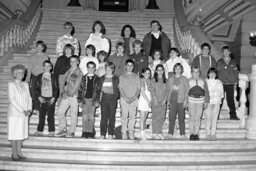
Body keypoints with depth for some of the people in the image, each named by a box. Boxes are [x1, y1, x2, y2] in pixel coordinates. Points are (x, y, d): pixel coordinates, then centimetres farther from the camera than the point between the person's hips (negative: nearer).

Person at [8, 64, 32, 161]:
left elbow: (29, 98, 10)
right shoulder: (11, 84, -6)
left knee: (22, 132, 9)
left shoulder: (25, 84, 11)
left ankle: (19, 152, 19)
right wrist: (21, 110, -16)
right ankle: (14, 154, 9)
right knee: (14, 133, 0)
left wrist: (29, 109, -5)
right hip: (14, 113, -5)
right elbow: (12, 99, -13)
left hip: (24, 114, 6)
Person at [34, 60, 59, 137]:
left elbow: (56, 88, 3)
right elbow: (37, 88, 9)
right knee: (41, 116, 4)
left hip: (51, 99, -2)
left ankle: (51, 131, 6)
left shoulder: (53, 77, 4)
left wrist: (54, 97, -7)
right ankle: (39, 131, 13)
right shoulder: (40, 77, 9)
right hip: (42, 98, 2)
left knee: (50, 116, 0)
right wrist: (39, 96, -3)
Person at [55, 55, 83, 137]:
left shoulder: (79, 72, -3)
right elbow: (65, 82, 14)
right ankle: (63, 129, 13)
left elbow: (77, 85, -8)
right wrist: (64, 91, 0)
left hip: (74, 95, -6)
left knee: (73, 114, -1)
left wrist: (70, 93, -9)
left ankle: (72, 132, 8)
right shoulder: (68, 71, 16)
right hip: (66, 95, 6)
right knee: (60, 111, 1)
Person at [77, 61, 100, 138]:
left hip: (93, 100, -1)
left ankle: (90, 132, 10)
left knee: (91, 117, 2)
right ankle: (84, 132, 10)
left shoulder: (97, 79, 3)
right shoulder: (84, 78, 7)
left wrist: (97, 101, -4)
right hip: (85, 99, 1)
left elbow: (98, 90, 2)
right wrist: (80, 100, 1)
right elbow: (80, 89, 6)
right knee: (84, 117, 2)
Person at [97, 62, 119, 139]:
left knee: (112, 117, 0)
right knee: (104, 116, -2)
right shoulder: (102, 78, 14)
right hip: (104, 99, 1)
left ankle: (110, 134, 6)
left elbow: (118, 90, 5)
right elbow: (99, 89, 13)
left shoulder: (116, 79, 7)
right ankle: (102, 134, 2)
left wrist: (115, 96, -7)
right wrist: (101, 93, -3)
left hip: (112, 99, -1)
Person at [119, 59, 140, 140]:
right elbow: (120, 88, 3)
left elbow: (138, 88, 8)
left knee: (132, 116, -2)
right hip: (124, 99, -1)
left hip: (134, 99, 1)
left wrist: (134, 97, -7)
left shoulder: (136, 76, 13)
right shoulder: (122, 76, 10)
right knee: (124, 116, -5)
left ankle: (131, 133, 4)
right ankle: (124, 133, 0)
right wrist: (126, 98, -9)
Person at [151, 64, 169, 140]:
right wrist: (155, 100, -10)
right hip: (155, 101, -3)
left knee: (162, 117, 3)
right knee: (155, 117, -3)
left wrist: (165, 100, -3)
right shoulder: (153, 80, 3)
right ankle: (154, 133, 2)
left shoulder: (165, 80, 11)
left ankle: (160, 133, 11)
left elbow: (167, 91, 7)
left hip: (163, 102, 3)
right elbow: (152, 91, -2)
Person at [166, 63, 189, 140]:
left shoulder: (184, 79, 5)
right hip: (173, 100, 2)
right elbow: (169, 90, 13)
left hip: (181, 100, -2)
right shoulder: (170, 79, 12)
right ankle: (170, 134, 2)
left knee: (181, 118, 1)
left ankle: (183, 134, 9)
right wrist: (168, 100, 7)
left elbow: (187, 90, 3)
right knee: (171, 117, -2)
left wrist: (185, 100, -6)